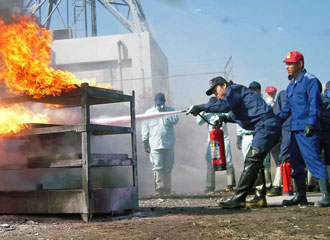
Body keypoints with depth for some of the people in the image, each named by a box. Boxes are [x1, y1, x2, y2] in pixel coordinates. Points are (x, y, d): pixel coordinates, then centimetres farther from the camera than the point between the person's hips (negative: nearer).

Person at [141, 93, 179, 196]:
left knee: (168, 168, 5)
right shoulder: (148, 113, 9)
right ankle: (159, 189, -7)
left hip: (168, 145, 1)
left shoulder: (170, 111, 10)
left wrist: (163, 111, -12)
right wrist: (145, 143, 5)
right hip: (155, 145, -1)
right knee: (158, 167, -9)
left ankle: (167, 190, 12)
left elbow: (175, 120, -10)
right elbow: (145, 130, 10)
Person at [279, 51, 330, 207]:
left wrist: (311, 124, -21)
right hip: (295, 128, 9)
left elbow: (314, 104, -14)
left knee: (313, 160, -11)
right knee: (296, 162, 10)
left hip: (307, 129, -9)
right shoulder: (291, 85, 20)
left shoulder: (310, 80, -7)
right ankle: (300, 196, 18)